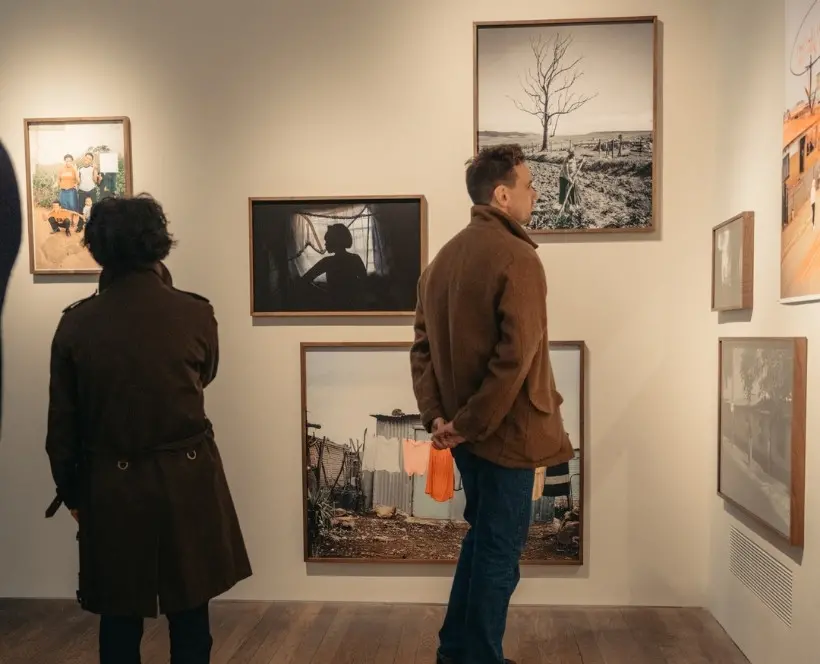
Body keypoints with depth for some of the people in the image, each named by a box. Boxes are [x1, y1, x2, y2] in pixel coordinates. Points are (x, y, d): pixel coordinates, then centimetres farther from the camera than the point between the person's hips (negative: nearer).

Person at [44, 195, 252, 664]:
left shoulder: (76, 323, -7)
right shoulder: (195, 313, -11)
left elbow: (62, 425, 0)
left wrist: (71, 493, 16)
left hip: (110, 488, 1)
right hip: (188, 483, -1)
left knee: (119, 625, 17)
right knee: (190, 622, 13)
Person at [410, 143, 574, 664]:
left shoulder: (445, 256, 9)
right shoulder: (517, 257, -16)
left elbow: (423, 344, 6)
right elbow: (515, 357, -24)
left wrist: (437, 415, 0)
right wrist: (470, 423, -16)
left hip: (468, 430, 8)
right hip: (504, 429, -8)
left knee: (483, 536, 23)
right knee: (500, 548, 8)